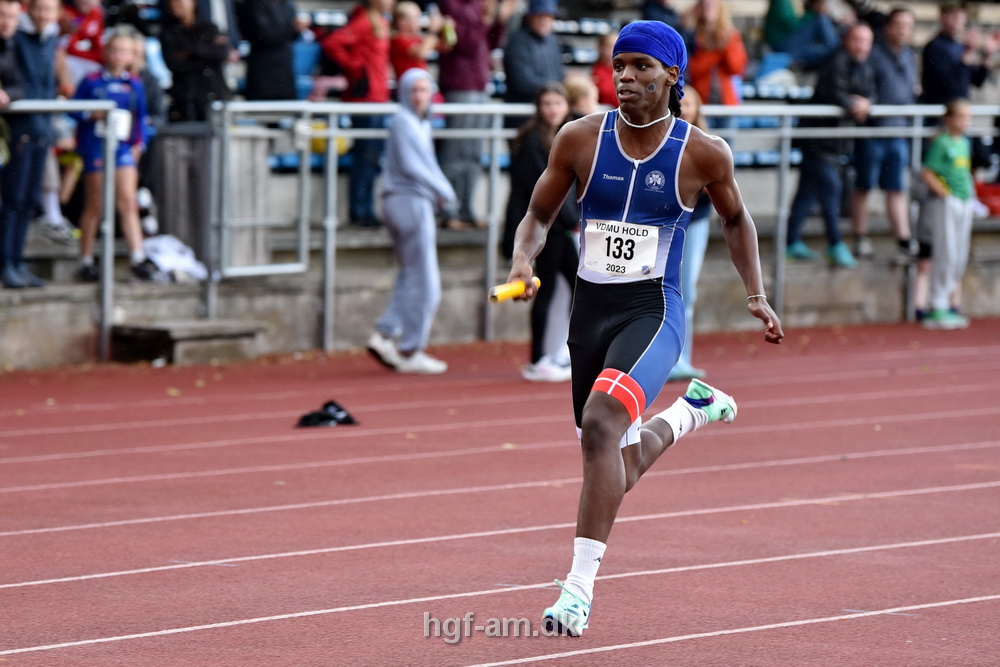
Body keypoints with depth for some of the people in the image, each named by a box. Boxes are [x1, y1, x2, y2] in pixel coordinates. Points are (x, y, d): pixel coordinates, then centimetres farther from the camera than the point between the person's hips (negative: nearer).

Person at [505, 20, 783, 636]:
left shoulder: (704, 153, -5)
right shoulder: (581, 139, -2)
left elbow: (735, 219, 14)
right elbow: (540, 214, 9)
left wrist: (756, 295, 9)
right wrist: (524, 259, -11)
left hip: (653, 310, -4)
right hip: (590, 308, 4)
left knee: (601, 420, -30)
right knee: (619, 471, 14)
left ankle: (580, 586, -26)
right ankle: (691, 411, 49)